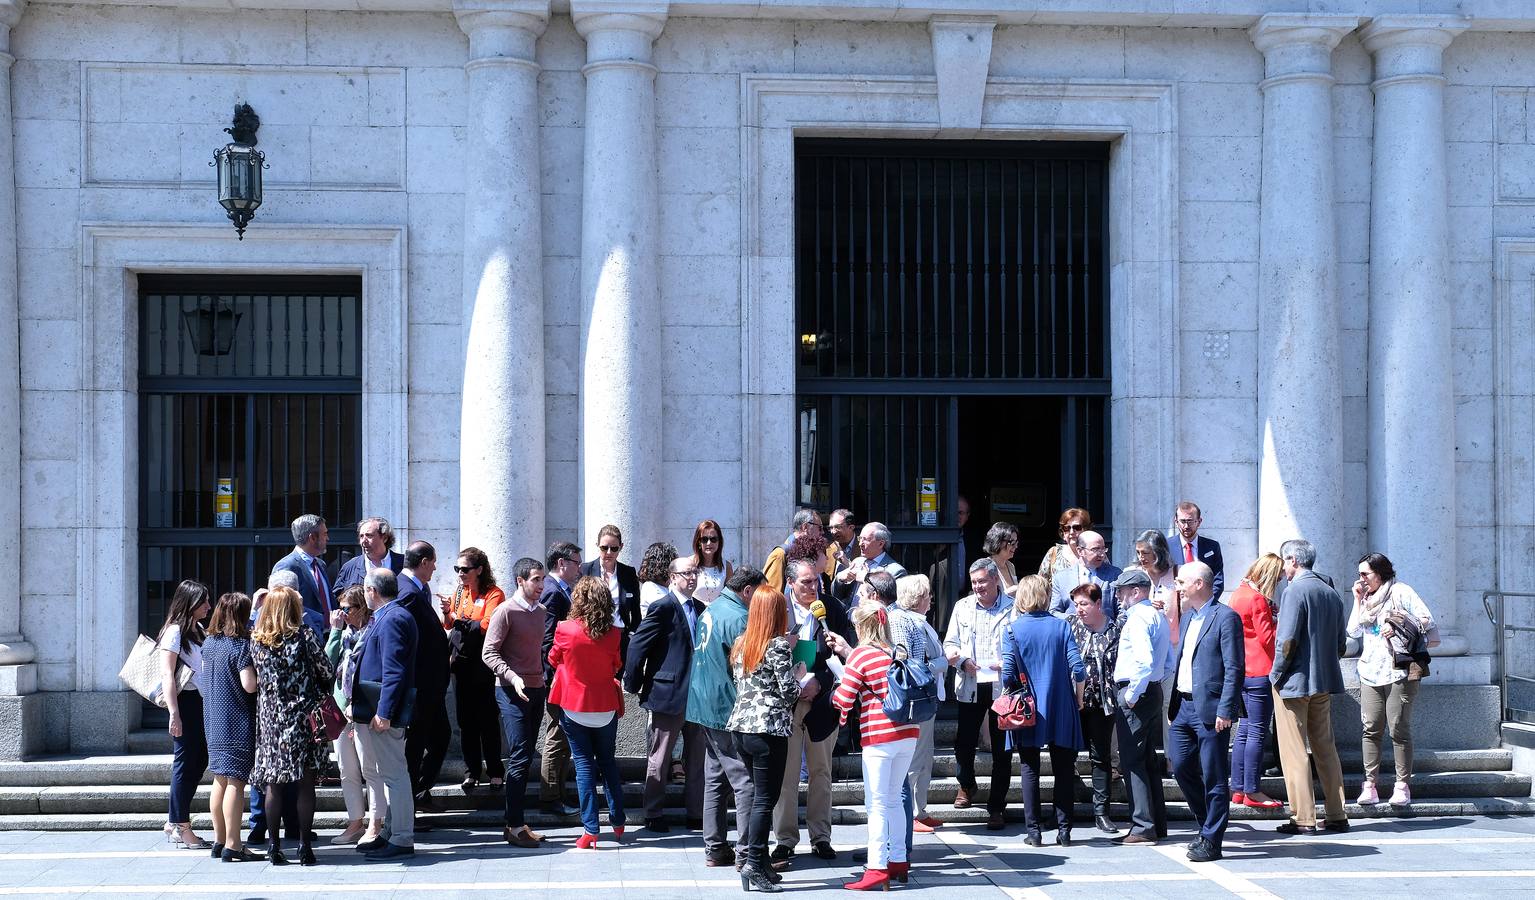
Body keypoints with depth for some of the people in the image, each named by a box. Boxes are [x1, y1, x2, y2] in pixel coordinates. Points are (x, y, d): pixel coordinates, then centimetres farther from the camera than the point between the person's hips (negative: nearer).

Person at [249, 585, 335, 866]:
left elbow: (254, 681, 11)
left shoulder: (256, 640, 2)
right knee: (306, 784, 2)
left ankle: (274, 847, 9)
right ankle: (304, 847, 2)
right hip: (303, 719, -3)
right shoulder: (303, 636, -8)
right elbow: (328, 672, -4)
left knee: (273, 785, 8)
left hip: (270, 719, 3)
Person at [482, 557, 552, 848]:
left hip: (536, 690, 7)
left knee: (525, 759, 9)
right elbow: (489, 653, -12)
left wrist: (544, 683, 15)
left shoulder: (540, 611, 13)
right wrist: (513, 677, -25)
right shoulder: (506, 611, -9)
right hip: (513, 692, -7)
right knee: (519, 758, -10)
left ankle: (516, 823, 14)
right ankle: (515, 826, -6)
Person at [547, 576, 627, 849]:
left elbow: (553, 659, 3)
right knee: (608, 762, 17)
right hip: (606, 707, 2)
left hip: (574, 706, -2)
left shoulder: (565, 630, -16)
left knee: (584, 764, 4)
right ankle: (617, 822, 22)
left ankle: (590, 830, 1)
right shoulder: (612, 634, -10)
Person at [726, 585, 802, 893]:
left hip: (740, 726, 7)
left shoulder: (741, 644, 11)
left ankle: (758, 862, 17)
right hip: (769, 729, -7)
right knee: (765, 800, -4)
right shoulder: (779, 645, -10)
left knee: (759, 795, 16)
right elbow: (789, 691, -13)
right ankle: (754, 866, -7)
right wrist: (799, 673, 8)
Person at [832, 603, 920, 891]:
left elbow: (843, 699, -7)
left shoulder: (861, 654, -7)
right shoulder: (898, 652, 11)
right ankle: (899, 860, 22)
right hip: (908, 734, 7)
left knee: (877, 803, -3)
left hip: (879, 737, -7)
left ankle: (877, 868, -7)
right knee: (893, 799, 18)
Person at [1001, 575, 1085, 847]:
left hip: (1027, 711, -1)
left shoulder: (1013, 629, -5)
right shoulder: (1062, 626, -2)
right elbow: (1077, 668, -7)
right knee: (1064, 770, 8)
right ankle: (1064, 831, 8)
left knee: (1030, 770, 6)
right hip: (1061, 710, 1)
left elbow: (1008, 674, -10)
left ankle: (1033, 831, 3)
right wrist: (1078, 699, 7)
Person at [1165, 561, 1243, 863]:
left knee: (1214, 777, -1)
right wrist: (1175, 703, 16)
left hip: (1209, 710, -9)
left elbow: (1234, 668, -14)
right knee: (1181, 767, 10)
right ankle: (1209, 824, 26)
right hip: (1184, 705, 9)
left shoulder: (1225, 617, -10)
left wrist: (1225, 710, -19)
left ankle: (1211, 841, 5)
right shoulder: (1189, 618, 17)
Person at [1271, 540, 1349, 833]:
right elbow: (1341, 641, 14)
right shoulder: (1331, 593, 10)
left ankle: (1303, 818, -1)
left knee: (1294, 751, -2)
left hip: (1295, 682, -7)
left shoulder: (1295, 591, -13)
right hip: (1325, 682, 7)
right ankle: (1337, 815, 14)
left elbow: (1287, 639, -19)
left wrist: (1276, 674, -8)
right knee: (1325, 747, 13)